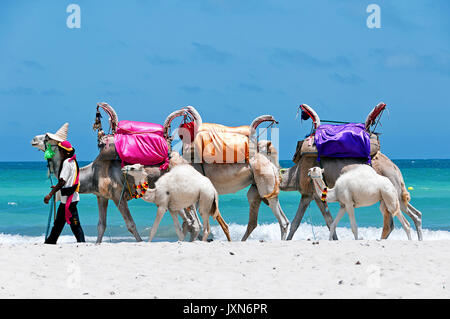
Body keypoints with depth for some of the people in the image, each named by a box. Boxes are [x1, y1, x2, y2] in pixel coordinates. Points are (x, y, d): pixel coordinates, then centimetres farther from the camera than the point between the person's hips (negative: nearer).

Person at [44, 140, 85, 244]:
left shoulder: (66, 162, -15)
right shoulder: (73, 161, 13)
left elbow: (62, 181, -21)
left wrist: (50, 194, -20)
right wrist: (58, 187, 31)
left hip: (69, 198, -10)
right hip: (67, 198, 10)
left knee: (74, 223, -8)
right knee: (59, 221, 17)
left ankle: (81, 242, -7)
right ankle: (51, 241, 26)